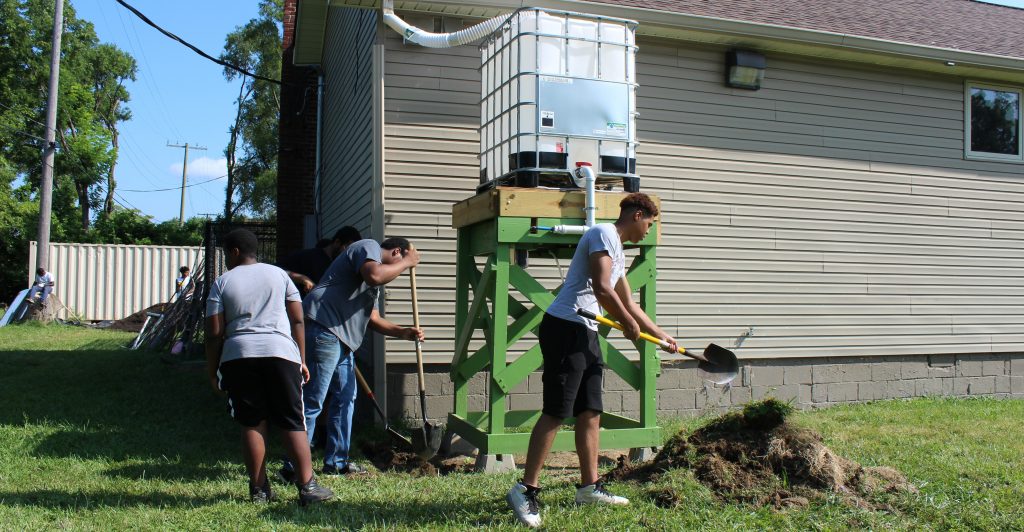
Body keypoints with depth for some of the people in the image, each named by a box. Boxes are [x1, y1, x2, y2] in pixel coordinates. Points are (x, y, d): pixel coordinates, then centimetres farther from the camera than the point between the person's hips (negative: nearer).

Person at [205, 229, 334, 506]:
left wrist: (212, 370, 11)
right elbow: (297, 320, 6)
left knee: (252, 423, 8)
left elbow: (214, 333, 1)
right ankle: (308, 486, -3)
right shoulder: (278, 274, 11)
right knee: (293, 423, 3)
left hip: (238, 356, 0)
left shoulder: (222, 283, 6)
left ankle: (259, 488, 11)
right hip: (280, 352, 0)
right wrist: (302, 359, 11)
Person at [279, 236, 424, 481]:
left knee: (345, 398, 15)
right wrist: (407, 262, -10)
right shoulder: (368, 246, -2)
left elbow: (373, 319, 23)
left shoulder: (372, 285, 28)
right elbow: (374, 275, -24)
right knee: (312, 403, -8)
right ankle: (293, 468, -3)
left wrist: (403, 332, 9)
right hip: (323, 331, -11)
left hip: (341, 340, 11)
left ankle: (336, 462, 25)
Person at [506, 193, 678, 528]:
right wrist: (629, 324, -5)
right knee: (556, 412, -10)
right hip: (565, 327, -10)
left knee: (590, 412, 11)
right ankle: (525, 490, -6)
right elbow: (601, 289, -18)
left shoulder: (617, 252, 23)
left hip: (586, 334, 10)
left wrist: (659, 334, 35)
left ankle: (589, 488, 19)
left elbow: (628, 304, 32)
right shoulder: (604, 233, -7)